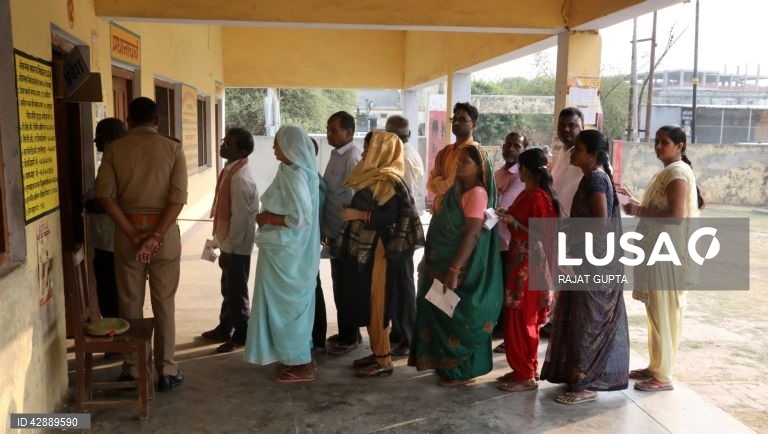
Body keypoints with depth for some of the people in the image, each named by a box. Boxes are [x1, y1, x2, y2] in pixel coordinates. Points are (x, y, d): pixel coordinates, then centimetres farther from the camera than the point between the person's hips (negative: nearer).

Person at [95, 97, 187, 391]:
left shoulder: (114, 149, 1)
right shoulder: (172, 148, -3)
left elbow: (105, 194, -9)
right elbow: (178, 198, -13)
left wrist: (133, 235, -10)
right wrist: (156, 236, -13)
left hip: (127, 231, 1)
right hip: (164, 231, -1)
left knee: (130, 302, 11)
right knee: (164, 303, 6)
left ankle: (132, 369, 21)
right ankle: (166, 370, 12)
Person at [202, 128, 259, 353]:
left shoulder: (240, 178, -24)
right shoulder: (230, 169, 6)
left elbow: (240, 218, -23)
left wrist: (228, 249, -18)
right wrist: (224, 244, 18)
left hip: (237, 246, -9)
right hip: (229, 242, 9)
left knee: (237, 292, 4)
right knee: (228, 289, 21)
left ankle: (241, 336, 19)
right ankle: (225, 329, 37)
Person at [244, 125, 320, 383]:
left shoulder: (294, 176, -20)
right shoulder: (293, 172, 10)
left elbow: (302, 217, -26)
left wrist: (268, 218, -16)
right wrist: (270, 216, 6)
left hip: (286, 252, -10)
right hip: (285, 249, 10)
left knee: (287, 304, -1)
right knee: (292, 303, 16)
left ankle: (301, 366, 9)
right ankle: (300, 358, 27)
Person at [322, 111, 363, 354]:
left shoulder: (352, 157, -17)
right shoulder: (337, 154, 12)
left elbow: (353, 199, -21)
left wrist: (343, 234, -18)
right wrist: (326, 230, 16)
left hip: (345, 233, -9)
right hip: (335, 231, 9)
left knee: (344, 286, 1)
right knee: (340, 283, 17)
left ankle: (348, 338, 14)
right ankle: (347, 333, 30)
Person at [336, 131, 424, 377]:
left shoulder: (388, 182, -16)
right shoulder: (372, 177, 14)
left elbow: (393, 215, -24)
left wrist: (359, 215, -22)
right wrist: (352, 213, 10)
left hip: (379, 251, -9)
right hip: (364, 249, 9)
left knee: (377, 304, -3)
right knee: (366, 304, 13)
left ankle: (384, 361, 6)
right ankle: (376, 353, 22)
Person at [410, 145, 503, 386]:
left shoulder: (477, 193, -16)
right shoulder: (458, 188, 11)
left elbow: (472, 234, -23)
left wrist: (454, 270, -27)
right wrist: (447, 267, 16)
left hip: (462, 268, -9)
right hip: (445, 262, 9)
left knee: (458, 317, 1)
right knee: (446, 315, 15)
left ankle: (463, 371, 13)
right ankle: (449, 365, 27)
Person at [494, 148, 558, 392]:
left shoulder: (539, 197, -17)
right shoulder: (528, 194, 11)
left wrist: (513, 223, -22)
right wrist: (508, 217, 8)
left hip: (530, 267, -9)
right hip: (519, 264, 9)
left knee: (521, 321, -3)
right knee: (519, 320, 14)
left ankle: (527, 376, 7)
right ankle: (523, 369, 23)